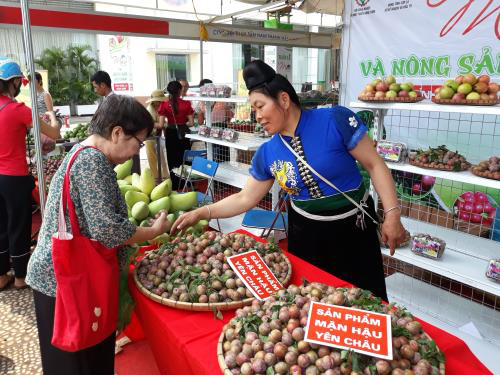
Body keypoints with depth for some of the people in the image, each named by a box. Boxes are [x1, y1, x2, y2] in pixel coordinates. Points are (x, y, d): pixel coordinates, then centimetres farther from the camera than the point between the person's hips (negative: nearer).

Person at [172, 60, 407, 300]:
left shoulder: (336, 120, -16)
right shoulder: (267, 153, -4)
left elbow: (375, 165, -11)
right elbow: (245, 199, 4)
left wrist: (392, 215, -15)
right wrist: (202, 213, -2)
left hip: (353, 229, -2)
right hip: (306, 234, 3)